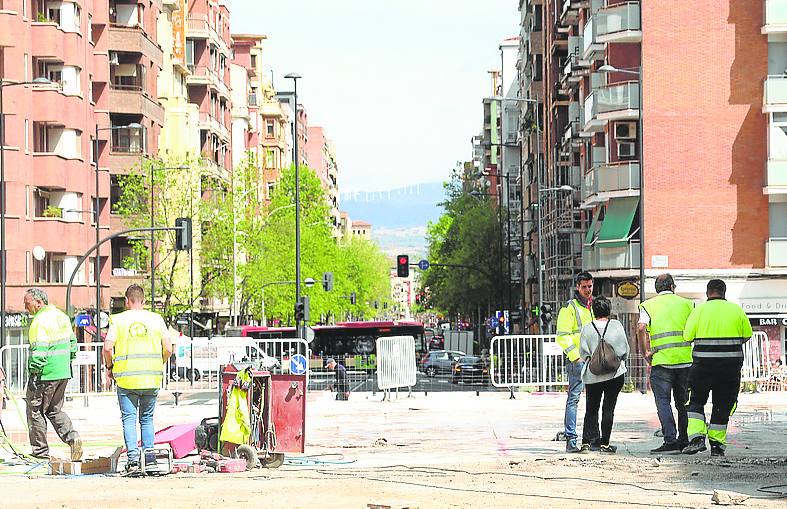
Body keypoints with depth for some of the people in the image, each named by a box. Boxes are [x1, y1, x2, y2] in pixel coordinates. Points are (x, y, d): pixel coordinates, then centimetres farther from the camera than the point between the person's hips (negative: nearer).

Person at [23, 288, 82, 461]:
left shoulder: (40, 321, -16)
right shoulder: (61, 316, 12)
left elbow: (39, 351, -22)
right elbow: (72, 343, 18)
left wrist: (34, 372, -18)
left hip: (45, 375, -9)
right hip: (63, 373, 9)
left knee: (35, 411, 5)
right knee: (55, 410, 18)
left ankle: (40, 451, 10)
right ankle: (72, 437, -2)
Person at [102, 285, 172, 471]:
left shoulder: (118, 320, -1)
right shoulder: (156, 319, 5)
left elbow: (108, 347, -11)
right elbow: (168, 349, 0)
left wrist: (109, 367, 6)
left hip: (126, 378, -2)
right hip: (151, 379, 2)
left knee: (129, 418, 3)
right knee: (147, 418, 14)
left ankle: (133, 456, -12)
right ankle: (149, 458, 11)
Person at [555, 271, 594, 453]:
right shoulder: (570, 308, -3)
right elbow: (562, 336, -10)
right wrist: (576, 356, -17)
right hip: (577, 361, -7)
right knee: (574, 398, -9)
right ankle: (571, 439, -11)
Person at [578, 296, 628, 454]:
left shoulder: (586, 329, -3)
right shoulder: (617, 326, -3)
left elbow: (583, 353, -2)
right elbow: (625, 349, 2)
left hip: (592, 376, 1)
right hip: (614, 375, -1)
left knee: (591, 409, 11)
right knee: (608, 409, 4)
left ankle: (587, 441, 3)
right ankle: (604, 443, 3)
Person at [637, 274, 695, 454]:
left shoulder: (648, 305, 5)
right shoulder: (687, 303, 11)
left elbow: (641, 328, -12)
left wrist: (645, 352, -4)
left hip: (661, 359, -3)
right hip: (686, 359, 3)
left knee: (663, 400, -2)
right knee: (683, 401, 13)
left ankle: (670, 440, -13)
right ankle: (684, 440, 16)